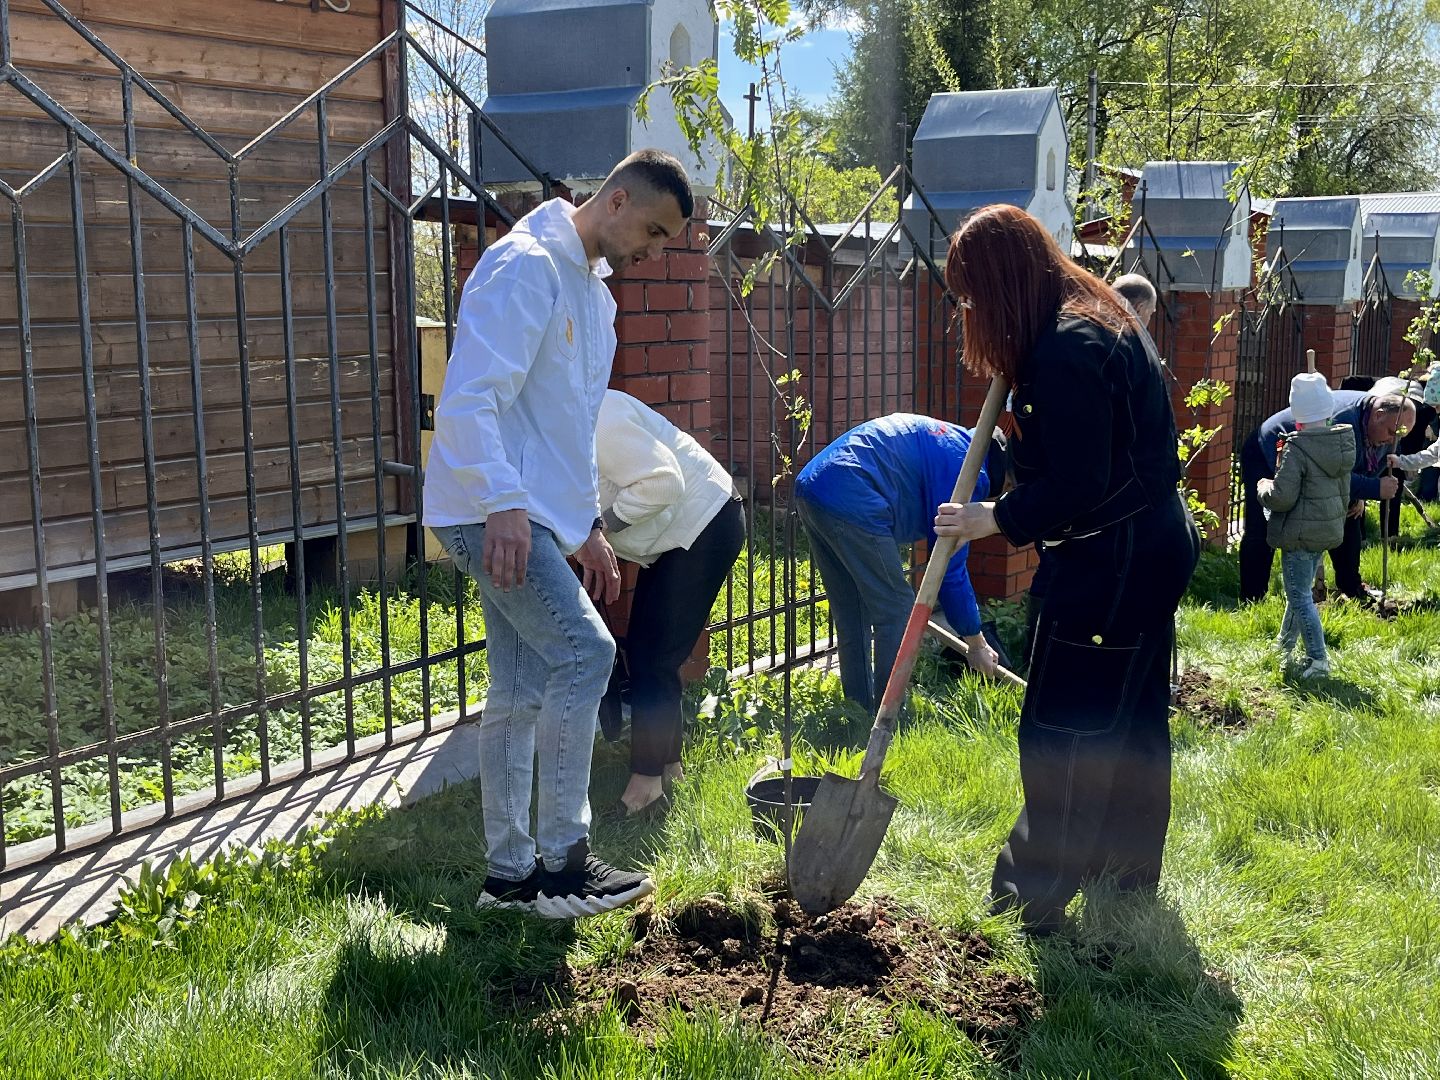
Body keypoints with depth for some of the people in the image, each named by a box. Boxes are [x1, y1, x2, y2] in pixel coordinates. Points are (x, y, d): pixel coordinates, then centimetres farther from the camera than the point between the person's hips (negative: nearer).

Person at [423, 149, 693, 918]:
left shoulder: (592, 290, 20)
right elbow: (468, 399, -21)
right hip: (491, 510, -10)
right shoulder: (526, 266, -11)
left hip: (531, 515, 10)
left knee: (521, 693, 10)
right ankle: (562, 861, -6)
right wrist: (505, 504, -30)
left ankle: (510, 871, 18)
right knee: (584, 653, -15)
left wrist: (588, 525, 25)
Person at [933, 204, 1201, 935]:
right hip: (1152, 547, 11)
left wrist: (995, 519, -13)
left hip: (1111, 564, -11)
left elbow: (1076, 488, -24)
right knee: (1132, 723, 19)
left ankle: (1036, 895, 10)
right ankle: (1128, 876, 33)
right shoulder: (1096, 316, 10)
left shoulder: (1066, 349, -22)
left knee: (1060, 732, -1)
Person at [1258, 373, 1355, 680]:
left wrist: (1263, 486, -3)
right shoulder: (1343, 442, 4)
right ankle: (1285, 645, 36)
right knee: (1300, 589, 22)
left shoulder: (1297, 449, -22)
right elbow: (1344, 491, 15)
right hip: (1329, 529, 8)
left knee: (1299, 595, -1)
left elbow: (1282, 496, -23)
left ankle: (1318, 659, -3)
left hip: (1300, 532, -8)